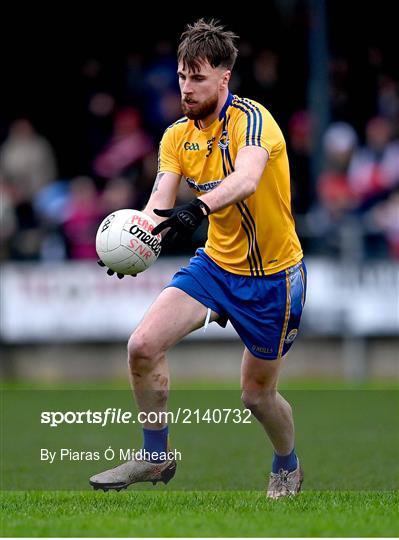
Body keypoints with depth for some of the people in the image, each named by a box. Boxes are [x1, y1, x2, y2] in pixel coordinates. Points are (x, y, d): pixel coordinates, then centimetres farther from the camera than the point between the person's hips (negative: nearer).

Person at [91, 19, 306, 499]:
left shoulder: (250, 119, -21)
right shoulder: (177, 136, -1)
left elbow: (246, 179, -41)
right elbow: (161, 201, -13)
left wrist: (199, 207, -60)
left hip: (273, 276, -5)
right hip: (215, 263, 5)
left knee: (257, 393, 7)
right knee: (143, 346, -14)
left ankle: (288, 466, 39)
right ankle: (156, 457, 4)